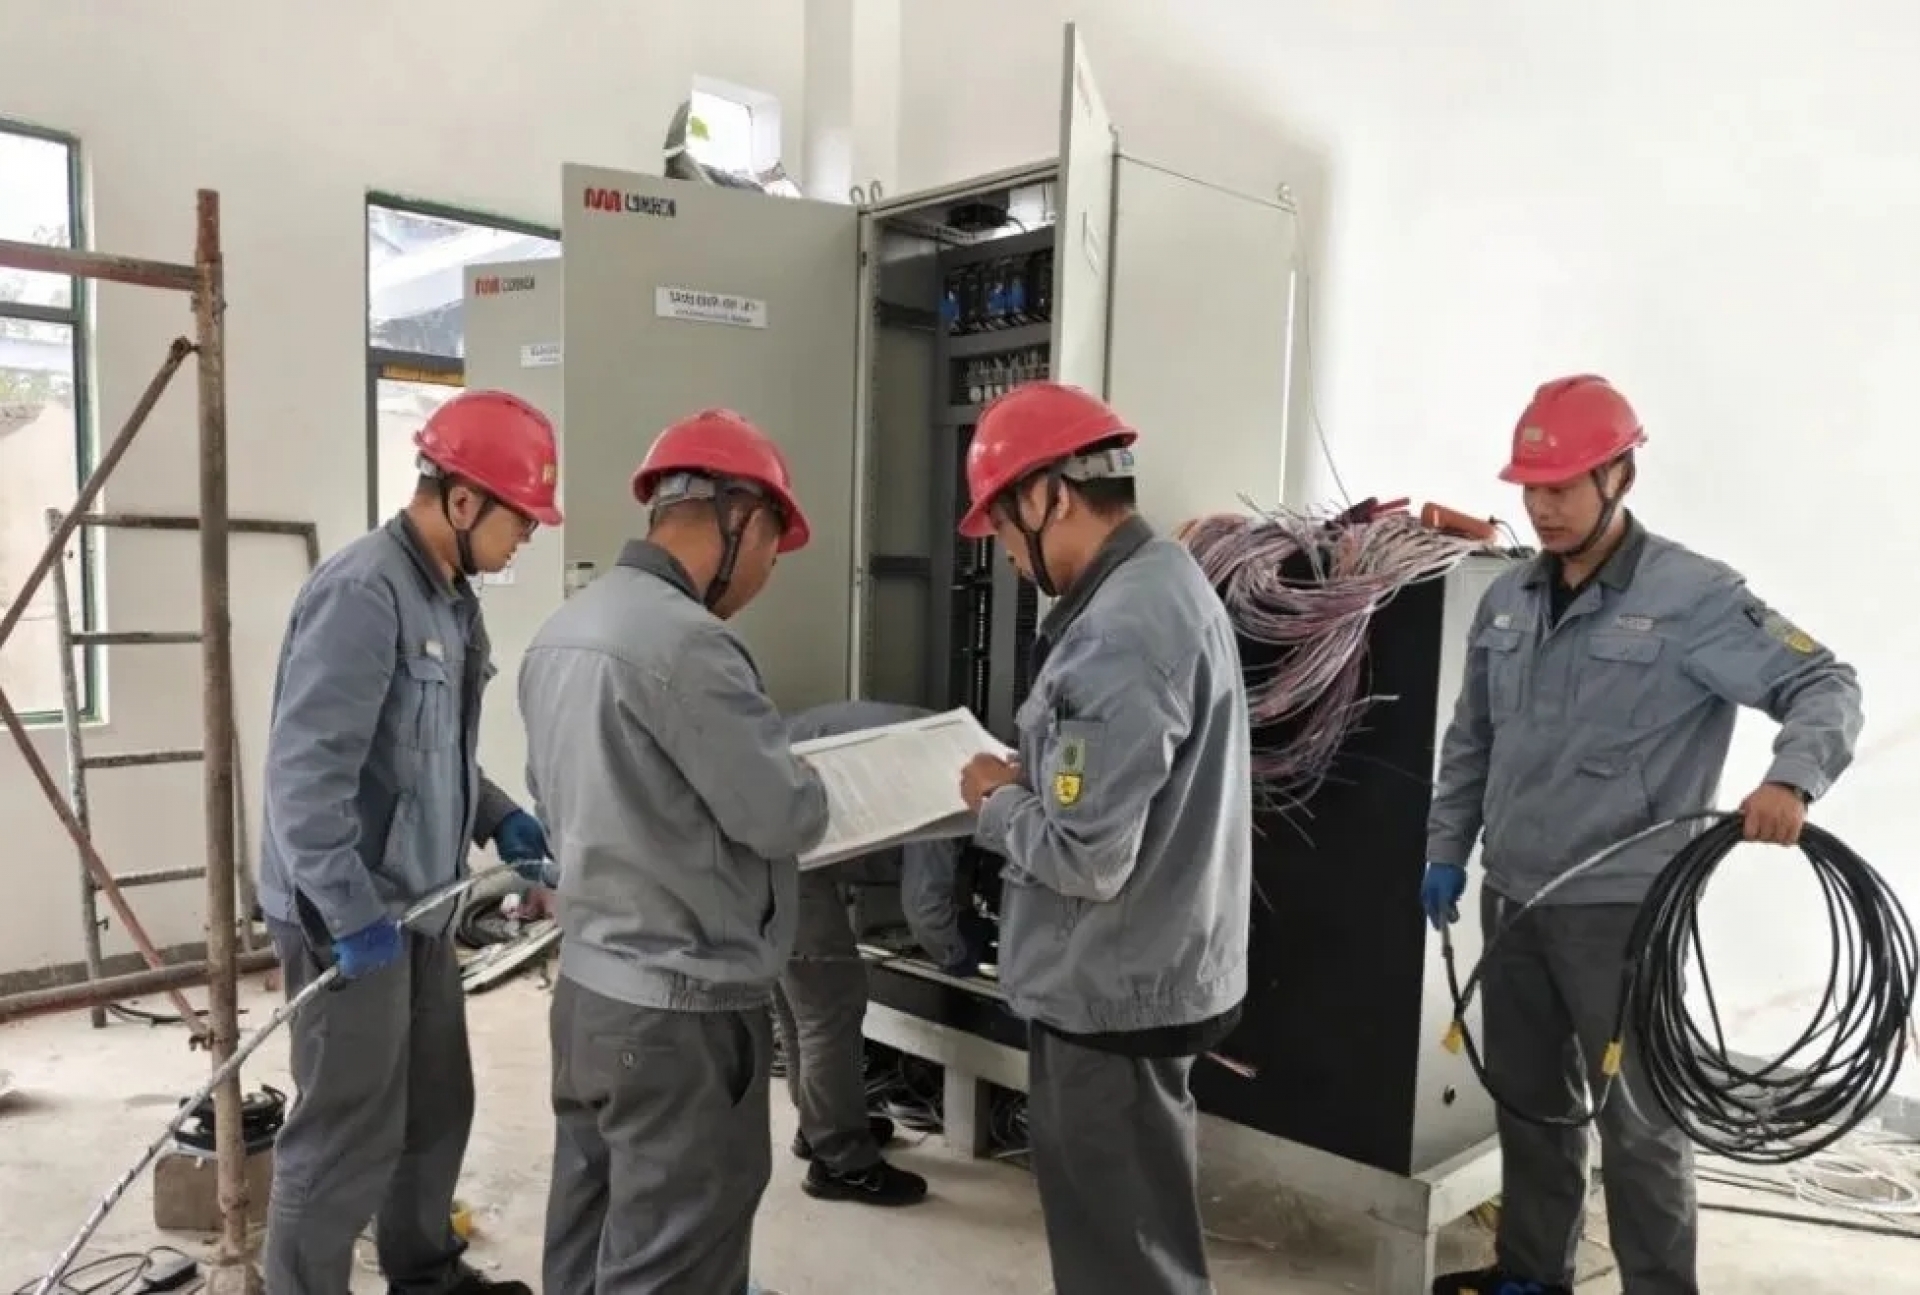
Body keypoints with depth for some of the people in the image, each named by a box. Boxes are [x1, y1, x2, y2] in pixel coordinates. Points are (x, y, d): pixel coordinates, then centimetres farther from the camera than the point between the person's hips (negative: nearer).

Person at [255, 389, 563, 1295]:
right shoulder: (363, 593, -22)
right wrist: (353, 914, -25)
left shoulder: (449, 597, 9)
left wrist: (500, 819, 5)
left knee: (436, 1108, 22)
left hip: (419, 905, 10)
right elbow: (304, 772, -26)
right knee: (348, 1136, 3)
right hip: (352, 917, -10)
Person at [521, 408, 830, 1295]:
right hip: (681, 1012, -9)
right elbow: (786, 817, -17)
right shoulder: (684, 641, -22)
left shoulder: (562, 630, 7)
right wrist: (803, 790, 3)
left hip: (588, 987, 9)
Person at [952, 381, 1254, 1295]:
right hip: (1142, 977, 10)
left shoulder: (1119, 635, -27)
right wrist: (1033, 776, 4)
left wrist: (997, 803, -12)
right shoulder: (1166, 581, 6)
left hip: (1113, 996, -10)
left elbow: (1084, 857, -29)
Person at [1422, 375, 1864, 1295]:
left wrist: (1793, 776, -32)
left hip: (1622, 908, -6)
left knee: (1638, 1122, 5)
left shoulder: (1691, 596, -12)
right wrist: (1447, 848, 14)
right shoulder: (1507, 601, 8)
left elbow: (1825, 685, -13)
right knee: (1526, 1101, 19)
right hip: (1513, 899, 6)